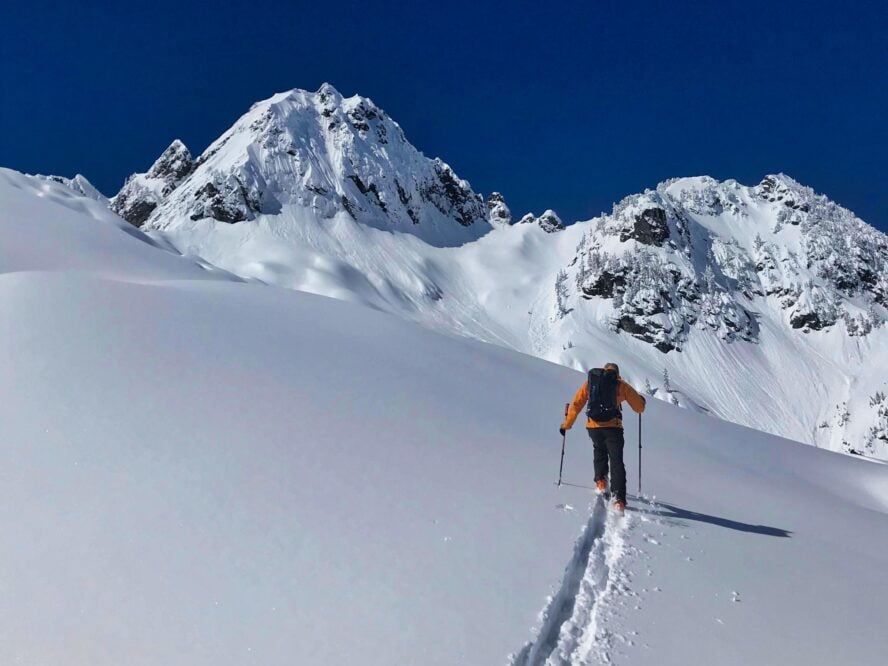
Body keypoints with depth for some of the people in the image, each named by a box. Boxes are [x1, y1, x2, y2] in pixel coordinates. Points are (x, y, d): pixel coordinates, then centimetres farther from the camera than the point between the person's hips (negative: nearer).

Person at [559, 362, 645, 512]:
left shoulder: (589, 382, 14)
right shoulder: (621, 385, 9)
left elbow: (576, 405, 11)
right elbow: (640, 407, 13)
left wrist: (566, 425, 18)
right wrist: (641, 400, 36)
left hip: (593, 427, 2)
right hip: (613, 427, -2)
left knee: (600, 452, 30)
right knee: (616, 462, 3)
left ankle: (600, 481, 18)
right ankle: (619, 498, -7)